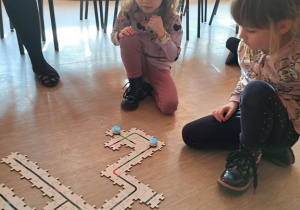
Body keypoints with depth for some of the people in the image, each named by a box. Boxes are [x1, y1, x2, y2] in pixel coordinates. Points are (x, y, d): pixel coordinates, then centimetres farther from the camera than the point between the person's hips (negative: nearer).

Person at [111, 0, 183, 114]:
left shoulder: (172, 18, -19)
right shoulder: (129, 10, -15)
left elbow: (173, 57, -21)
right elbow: (114, 36, -2)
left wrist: (161, 32, -34)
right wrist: (120, 34, -26)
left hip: (159, 66, -1)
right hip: (138, 62, 2)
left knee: (169, 106, -24)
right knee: (129, 38, -31)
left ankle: (148, 86, 9)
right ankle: (136, 86, -12)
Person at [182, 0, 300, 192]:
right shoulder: (247, 45, -8)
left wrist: (269, 103, -22)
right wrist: (234, 102, -3)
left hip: (283, 129, -7)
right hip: (251, 118, 7)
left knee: (257, 90, -38)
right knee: (190, 134, 0)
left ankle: (249, 157, -14)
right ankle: (261, 144, 5)